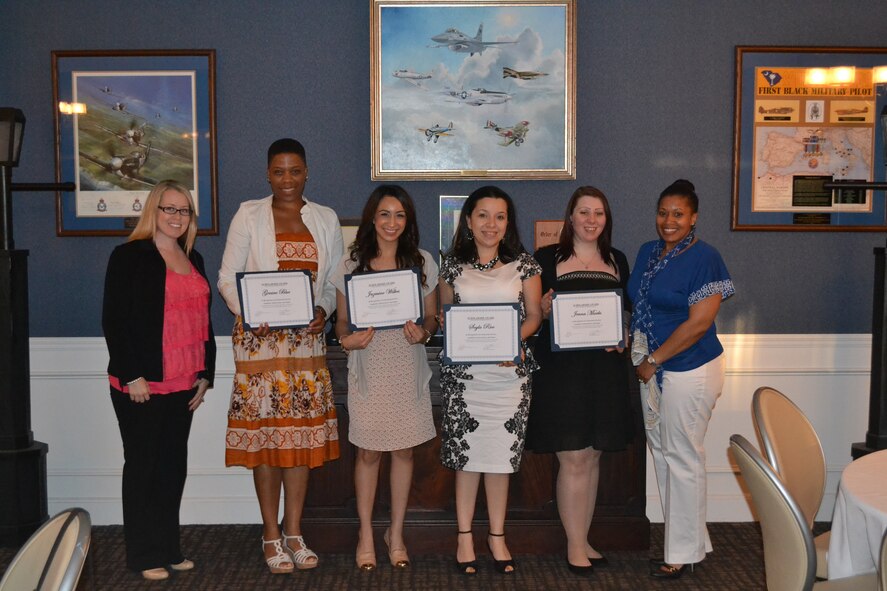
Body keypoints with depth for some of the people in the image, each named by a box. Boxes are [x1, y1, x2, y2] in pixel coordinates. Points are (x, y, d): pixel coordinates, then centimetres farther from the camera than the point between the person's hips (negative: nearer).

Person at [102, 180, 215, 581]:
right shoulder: (130, 256, -6)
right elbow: (114, 319, -11)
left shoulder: (193, 260, 14)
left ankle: (169, 549, 21)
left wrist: (205, 373, 11)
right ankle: (145, 556, 13)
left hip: (184, 384, 6)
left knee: (174, 465, 11)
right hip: (142, 385, -6)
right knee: (143, 465, 3)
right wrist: (131, 376, -15)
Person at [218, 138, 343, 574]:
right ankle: (271, 534, 11)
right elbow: (228, 277, 1)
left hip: (307, 338, 3)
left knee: (303, 432, 4)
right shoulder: (249, 215, 4)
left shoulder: (326, 219, 11)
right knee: (265, 431, -1)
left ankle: (294, 532, 16)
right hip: (259, 337, -2)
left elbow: (336, 278, 11)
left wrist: (324, 310, -9)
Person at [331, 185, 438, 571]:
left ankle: (396, 533, 24)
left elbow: (432, 317, 8)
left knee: (404, 450, 8)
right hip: (368, 368, -1)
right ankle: (366, 534, 20)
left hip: (409, 368, 1)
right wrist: (347, 340, -16)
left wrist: (423, 332, -14)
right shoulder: (351, 263, 1)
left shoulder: (422, 262, 4)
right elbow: (342, 320, 5)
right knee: (368, 451, 4)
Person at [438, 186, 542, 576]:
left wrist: (514, 340, -14)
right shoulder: (453, 265, 6)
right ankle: (465, 536, 14)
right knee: (466, 451, 3)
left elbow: (534, 315, 5)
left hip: (509, 370, 0)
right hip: (463, 371, 0)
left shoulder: (523, 264, 4)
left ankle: (497, 535, 17)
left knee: (501, 452, 4)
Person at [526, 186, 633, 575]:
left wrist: (623, 336, -1)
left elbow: (627, 312, 18)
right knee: (573, 458, -4)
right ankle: (575, 546, 8)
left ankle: (582, 540, 22)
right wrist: (544, 310, -21)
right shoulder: (548, 258, 0)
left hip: (605, 368, 5)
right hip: (561, 368, -4)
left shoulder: (617, 260, 13)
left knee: (593, 456, 10)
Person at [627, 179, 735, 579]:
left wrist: (653, 361, -14)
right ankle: (689, 539, 27)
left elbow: (699, 322, -17)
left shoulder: (704, 258, -12)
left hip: (689, 370, -8)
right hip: (652, 368, 8)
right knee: (661, 451, 13)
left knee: (682, 456, 0)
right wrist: (626, 338, 0)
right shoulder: (647, 253, 10)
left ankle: (684, 553, 13)